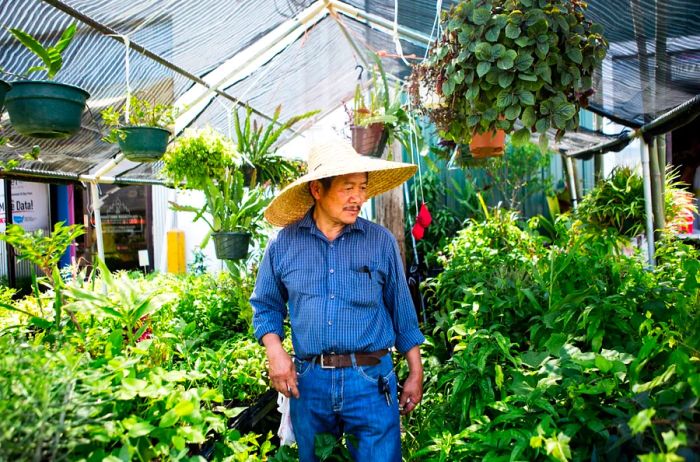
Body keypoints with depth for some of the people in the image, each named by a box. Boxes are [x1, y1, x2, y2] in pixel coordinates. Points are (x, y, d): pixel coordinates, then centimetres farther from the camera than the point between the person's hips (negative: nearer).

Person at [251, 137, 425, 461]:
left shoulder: (382, 241, -2)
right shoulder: (283, 244, -1)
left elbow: (401, 310, 4)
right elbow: (266, 306, 9)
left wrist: (416, 373, 6)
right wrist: (275, 352, -6)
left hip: (371, 379, -1)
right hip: (308, 380, 2)